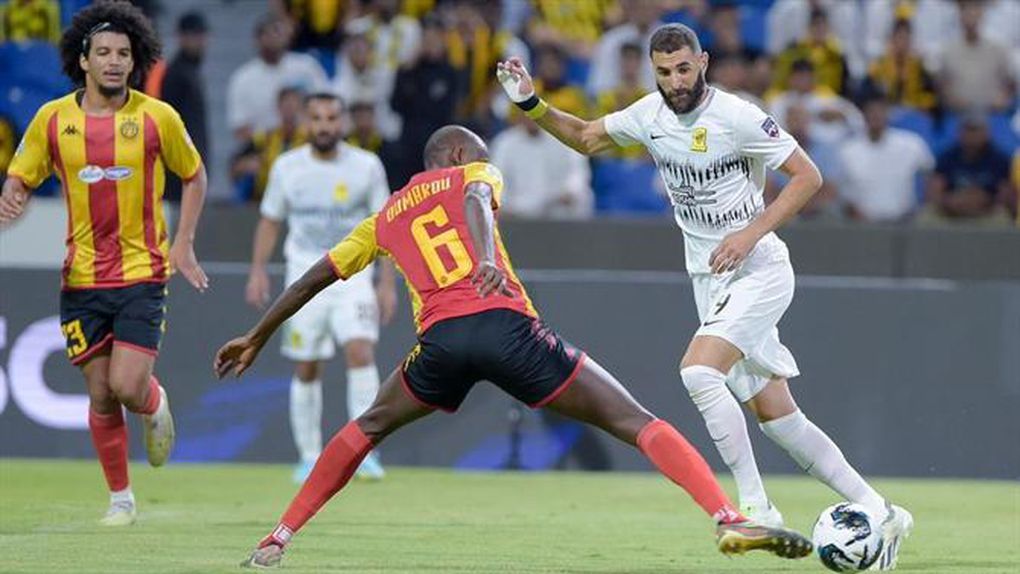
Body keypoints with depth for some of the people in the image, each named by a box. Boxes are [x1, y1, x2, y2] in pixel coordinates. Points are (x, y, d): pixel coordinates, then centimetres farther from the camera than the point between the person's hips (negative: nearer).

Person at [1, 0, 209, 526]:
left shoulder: (158, 118, -3)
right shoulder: (52, 119, -1)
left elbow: (194, 176, 11)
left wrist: (183, 245, 3)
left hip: (142, 272, -2)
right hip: (82, 279, 2)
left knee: (128, 388, -13)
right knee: (101, 395, 2)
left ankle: (155, 405, 24)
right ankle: (120, 496, 20)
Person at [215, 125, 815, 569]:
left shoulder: (384, 219, 31)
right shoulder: (475, 174, 21)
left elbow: (314, 279, 36)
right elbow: (475, 201, -4)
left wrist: (257, 339, 47)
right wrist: (486, 262, -25)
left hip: (440, 338, 3)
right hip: (506, 323, -3)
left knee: (370, 427, 32)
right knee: (635, 421, -2)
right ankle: (730, 519, -19)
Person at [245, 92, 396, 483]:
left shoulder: (366, 166, -1)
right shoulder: (287, 167, 2)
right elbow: (270, 221, 10)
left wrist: (387, 282, -3)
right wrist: (258, 271, -2)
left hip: (352, 275, -2)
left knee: (360, 351, -20)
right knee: (306, 370, 4)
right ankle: (309, 457, 16)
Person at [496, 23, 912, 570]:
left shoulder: (736, 116, -16)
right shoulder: (651, 114, 3)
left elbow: (807, 176, -12)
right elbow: (586, 137, 19)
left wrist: (751, 233, -20)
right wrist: (532, 104, 4)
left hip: (759, 270, -7)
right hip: (709, 280, 7)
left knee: (698, 371, -26)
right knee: (775, 415, 4)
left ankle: (756, 507, -19)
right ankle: (880, 515, 11)